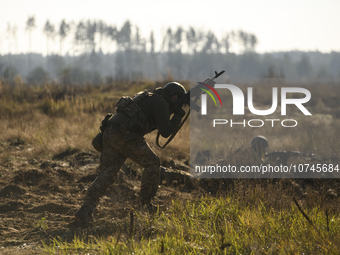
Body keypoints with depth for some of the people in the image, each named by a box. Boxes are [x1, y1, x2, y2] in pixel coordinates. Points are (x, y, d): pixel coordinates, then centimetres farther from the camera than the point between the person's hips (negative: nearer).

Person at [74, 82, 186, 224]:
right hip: (124, 134, -9)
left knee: (107, 173, 4)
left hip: (110, 132, 9)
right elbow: (165, 132, -4)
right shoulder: (160, 103, 0)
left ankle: (85, 211, -7)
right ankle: (147, 202, 16)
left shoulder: (149, 97, 29)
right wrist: (178, 116, 10)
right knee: (152, 163, 9)